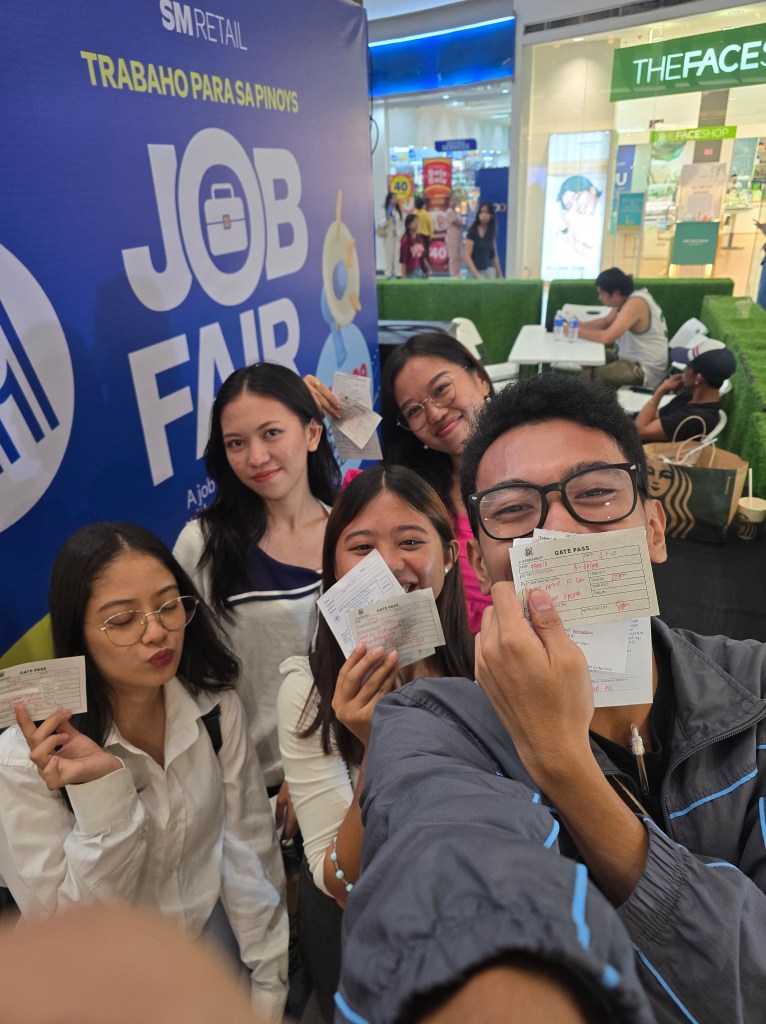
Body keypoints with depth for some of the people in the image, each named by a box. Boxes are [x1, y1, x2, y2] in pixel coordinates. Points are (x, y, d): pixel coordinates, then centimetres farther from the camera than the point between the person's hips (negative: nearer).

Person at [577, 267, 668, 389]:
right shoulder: (627, 299, 4)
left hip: (646, 371, -10)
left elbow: (607, 337, -30)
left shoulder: (635, 304, -23)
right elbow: (605, 322, 15)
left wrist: (577, 332, -17)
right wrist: (577, 325, 0)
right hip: (634, 359, 10)